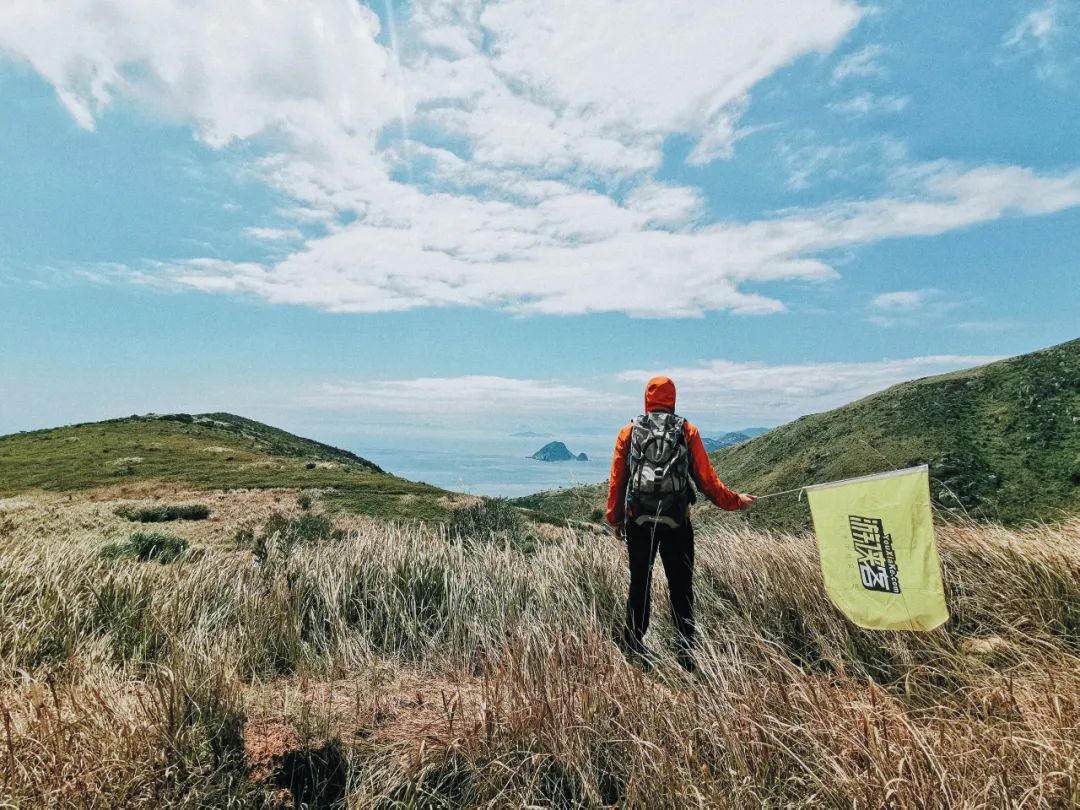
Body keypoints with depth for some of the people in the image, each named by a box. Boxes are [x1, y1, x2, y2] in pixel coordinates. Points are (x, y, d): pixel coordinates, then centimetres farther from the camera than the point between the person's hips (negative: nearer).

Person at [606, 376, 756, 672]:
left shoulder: (629, 432, 3)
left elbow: (616, 480, 4)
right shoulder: (687, 431, 1)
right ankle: (685, 654, 9)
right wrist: (735, 501, 15)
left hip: (638, 521, 1)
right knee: (681, 589, 8)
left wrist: (614, 519, 13)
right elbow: (706, 480, 0)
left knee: (639, 583, 15)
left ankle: (633, 646, 23)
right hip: (677, 522, -1)